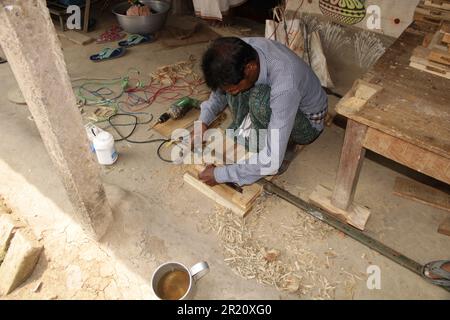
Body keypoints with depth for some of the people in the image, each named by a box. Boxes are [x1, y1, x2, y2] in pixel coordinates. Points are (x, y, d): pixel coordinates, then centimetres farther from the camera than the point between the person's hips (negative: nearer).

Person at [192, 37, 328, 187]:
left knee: (260, 97, -35)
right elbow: (221, 85, 1)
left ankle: (286, 146, -9)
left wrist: (221, 175, -30)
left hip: (307, 122, -5)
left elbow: (272, 162, -39)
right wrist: (204, 121, -11)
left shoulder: (285, 86, -42)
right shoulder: (241, 50, -22)